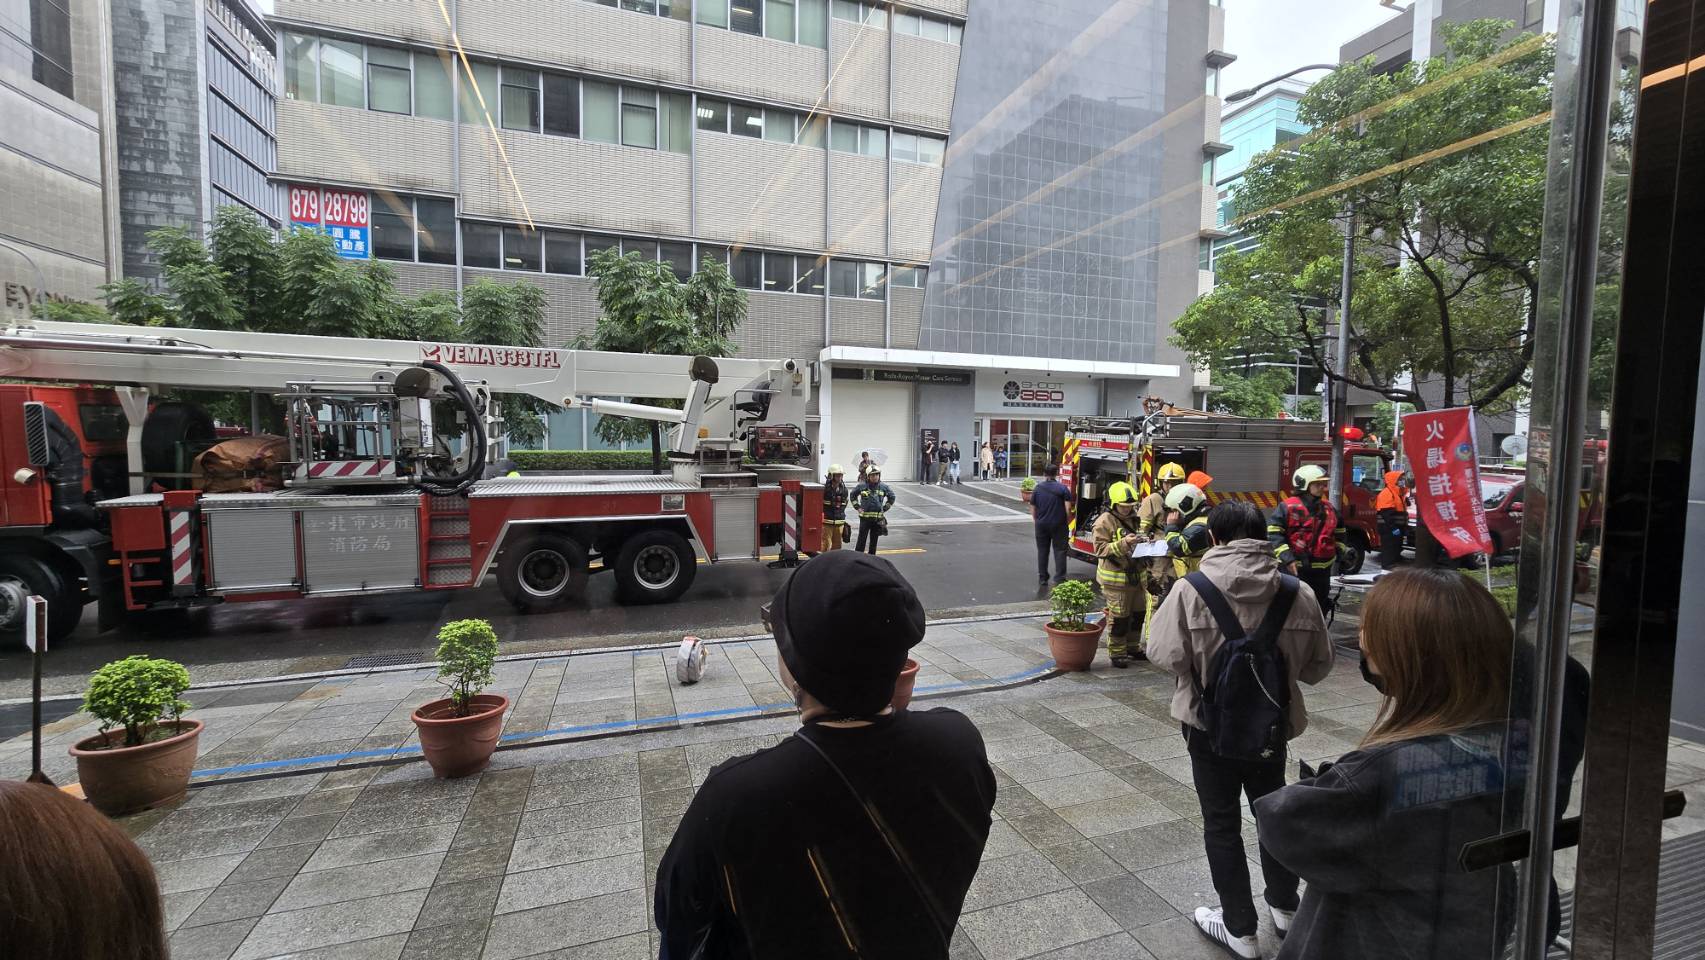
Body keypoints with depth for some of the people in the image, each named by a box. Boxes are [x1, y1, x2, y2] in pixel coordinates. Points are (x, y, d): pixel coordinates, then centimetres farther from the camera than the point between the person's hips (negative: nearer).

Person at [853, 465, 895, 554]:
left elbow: (892, 497, 15)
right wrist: (857, 507, 4)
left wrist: (884, 508, 7)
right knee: (861, 540, -2)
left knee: (874, 541, 11)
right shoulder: (862, 486, -4)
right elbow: (853, 495, 13)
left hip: (878, 518, 2)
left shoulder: (883, 487, 0)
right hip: (864, 518, -2)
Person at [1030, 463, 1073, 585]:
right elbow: (1068, 508, -12)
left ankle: (1043, 577, 17)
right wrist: (1067, 522, 1)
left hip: (1041, 525, 2)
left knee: (1042, 550, 12)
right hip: (1059, 525, -2)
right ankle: (1059, 578, 1)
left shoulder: (1037, 488, 1)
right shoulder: (1063, 488, -7)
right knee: (1060, 550, 4)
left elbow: (1033, 510, 3)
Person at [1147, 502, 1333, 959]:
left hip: (1210, 724, -3)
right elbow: (1318, 665, -2)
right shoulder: (1297, 594, -11)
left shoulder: (1190, 590, -21)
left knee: (1221, 821, 14)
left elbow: (1164, 654, -19)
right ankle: (1285, 905, 46)